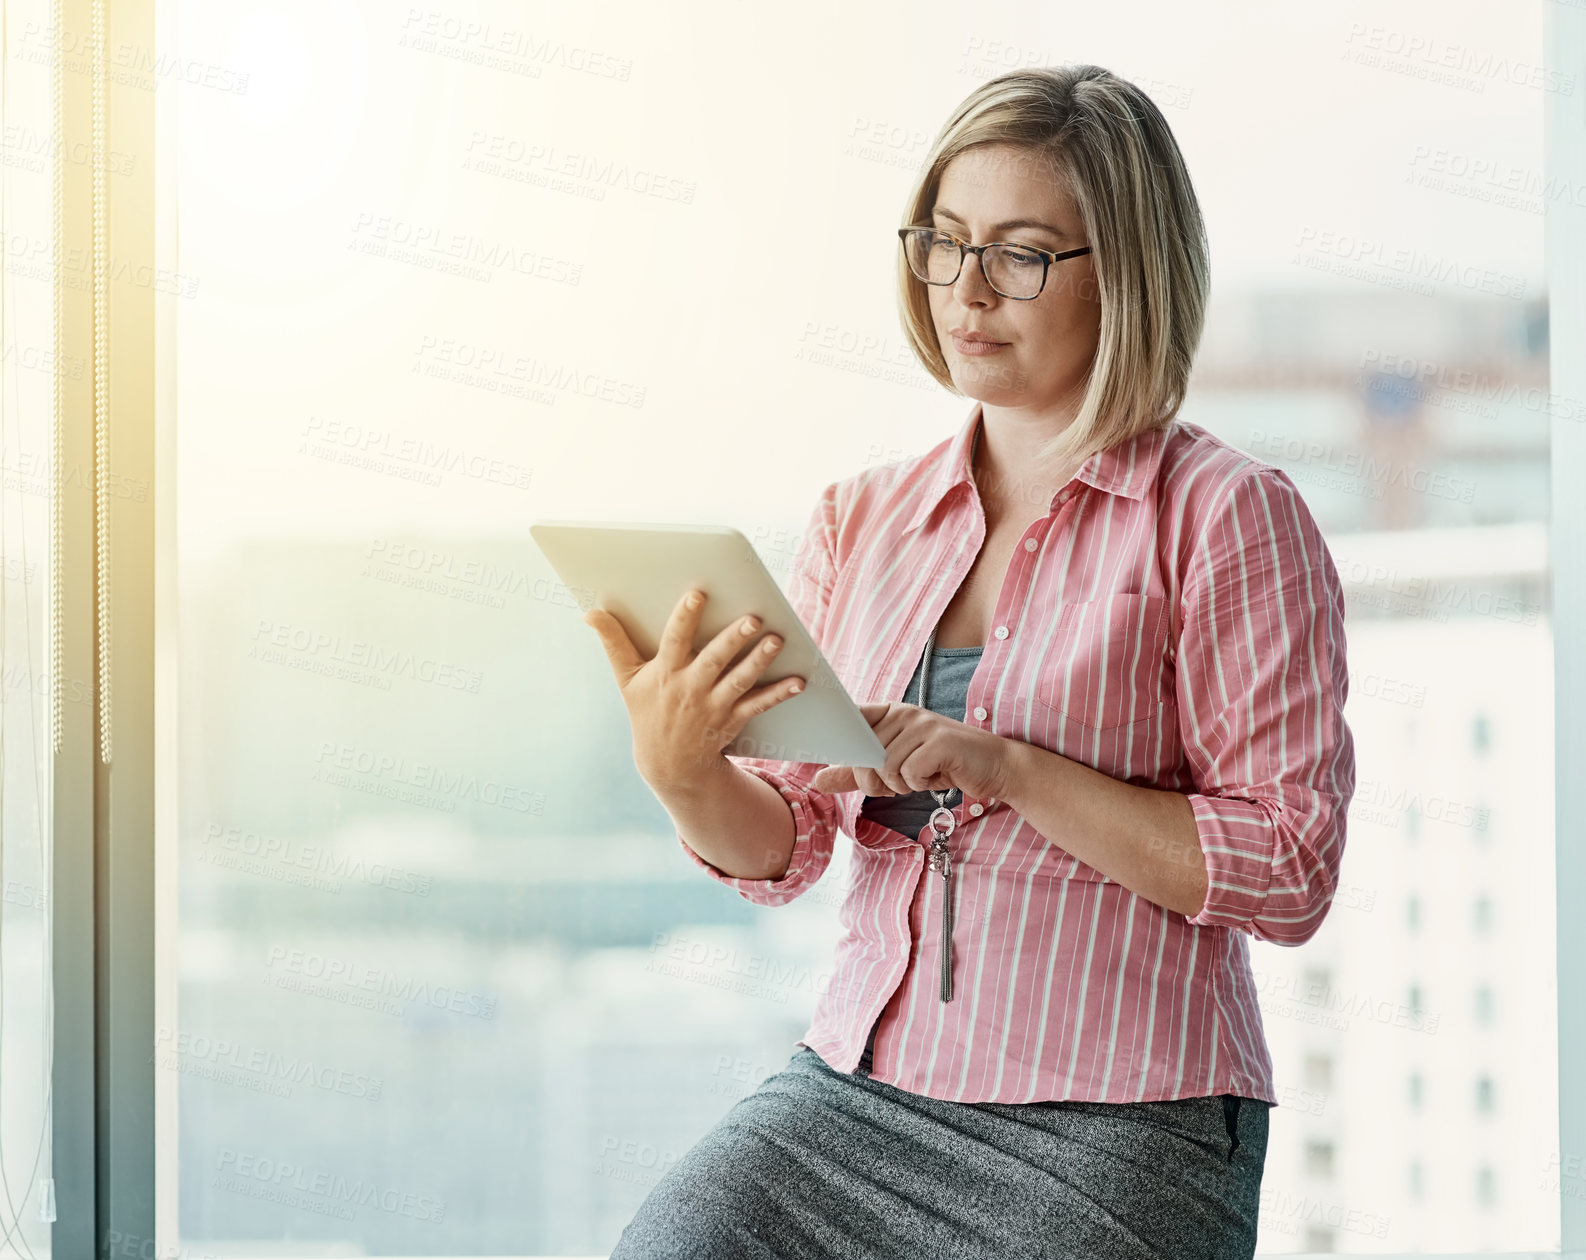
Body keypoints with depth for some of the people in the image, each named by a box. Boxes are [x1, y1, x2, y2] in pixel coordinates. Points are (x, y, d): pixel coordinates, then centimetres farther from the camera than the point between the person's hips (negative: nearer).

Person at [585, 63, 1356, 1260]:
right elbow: (780, 846, 11)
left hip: (1118, 1135, -4)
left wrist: (1007, 768, -17)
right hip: (862, 1080, 4)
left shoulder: (1226, 514, -3)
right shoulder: (865, 517, 13)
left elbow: (1290, 870, -9)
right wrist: (683, 769, -11)